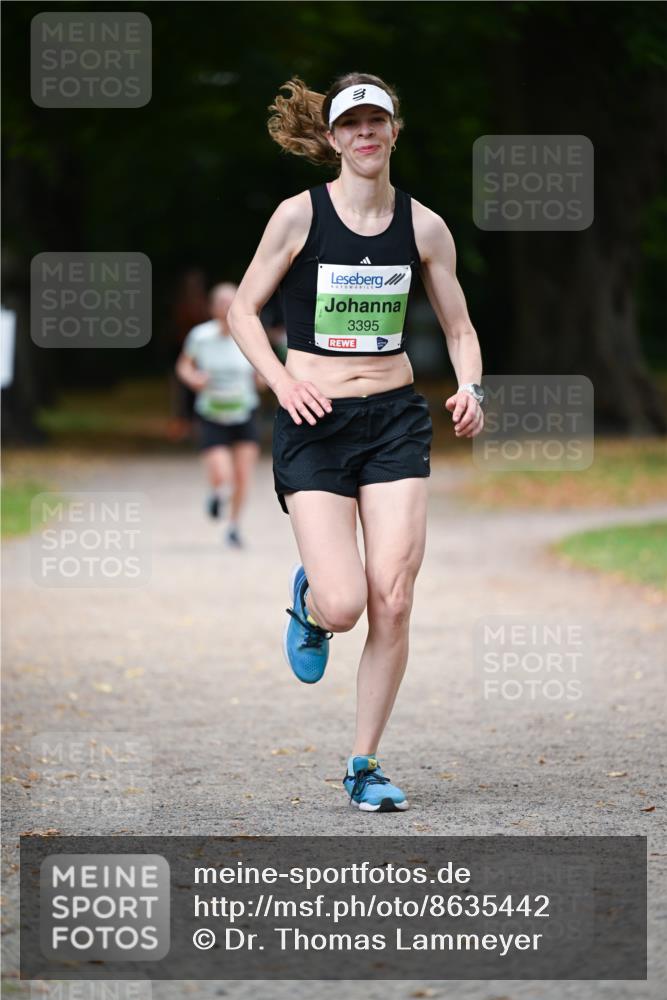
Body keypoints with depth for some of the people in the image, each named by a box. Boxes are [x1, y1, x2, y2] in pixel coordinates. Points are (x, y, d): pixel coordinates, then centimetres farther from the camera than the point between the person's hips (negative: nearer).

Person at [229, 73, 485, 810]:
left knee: (393, 602, -6)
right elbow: (242, 311, 2)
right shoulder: (300, 215, -4)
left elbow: (459, 328, 12)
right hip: (316, 421, -2)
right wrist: (281, 381, -14)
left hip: (395, 419, 2)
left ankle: (364, 766, 9)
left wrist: (470, 389, -8)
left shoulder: (423, 226, 3)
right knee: (344, 604, -13)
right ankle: (308, 603, 27)